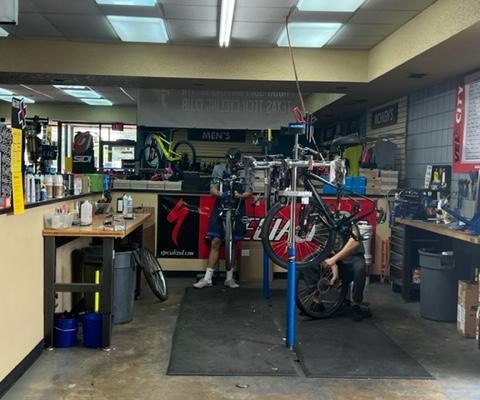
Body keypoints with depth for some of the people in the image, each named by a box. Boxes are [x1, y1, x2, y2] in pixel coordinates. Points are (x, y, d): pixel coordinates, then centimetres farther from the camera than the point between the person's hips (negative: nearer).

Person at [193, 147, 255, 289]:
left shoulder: (246, 171, -1)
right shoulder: (219, 169, 1)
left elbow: (249, 191, -3)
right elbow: (212, 189, -1)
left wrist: (240, 195, -24)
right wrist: (220, 193, -24)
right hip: (220, 208, 0)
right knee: (216, 242, -2)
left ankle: (229, 278, 17)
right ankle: (207, 278, 2)